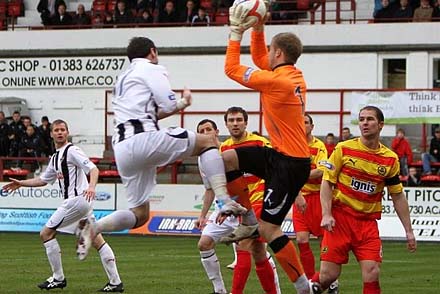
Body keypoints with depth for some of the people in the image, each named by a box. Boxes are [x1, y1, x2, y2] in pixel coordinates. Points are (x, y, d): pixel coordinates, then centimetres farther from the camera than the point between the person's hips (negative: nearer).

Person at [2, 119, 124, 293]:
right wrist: (21, 183, 31)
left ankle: (58, 278, 1)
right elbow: (44, 180, 34)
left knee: (46, 233, -3)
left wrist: (91, 187, -37)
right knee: (96, 240, 4)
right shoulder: (55, 158, 21)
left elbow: (93, 169, -19)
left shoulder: (72, 151, -8)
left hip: (76, 199, -9)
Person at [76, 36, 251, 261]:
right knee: (208, 142, 6)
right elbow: (169, 106, -5)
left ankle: (94, 227, -12)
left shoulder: (123, 79, 32)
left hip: (122, 149, 8)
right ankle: (225, 201, -11)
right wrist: (184, 101, 17)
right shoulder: (151, 70, 6)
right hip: (143, 139, -8)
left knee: (139, 215, 13)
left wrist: (177, 106, 32)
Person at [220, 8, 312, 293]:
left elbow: (231, 69, -12)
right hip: (279, 155, 10)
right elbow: (259, 58, 25)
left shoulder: (277, 81, -21)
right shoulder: (293, 75, 7)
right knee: (227, 159, 10)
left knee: (269, 228, -8)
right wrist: (257, 29, 14)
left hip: (291, 164, -10)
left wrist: (236, 32, -4)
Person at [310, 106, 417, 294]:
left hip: (368, 221, 2)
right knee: (329, 275, -6)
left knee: (372, 273, -14)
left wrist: (408, 230, 10)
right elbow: (327, 181, 0)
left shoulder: (390, 159, 5)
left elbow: (398, 196, 12)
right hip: (340, 216, -2)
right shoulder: (344, 149, -2)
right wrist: (326, 214, -12)